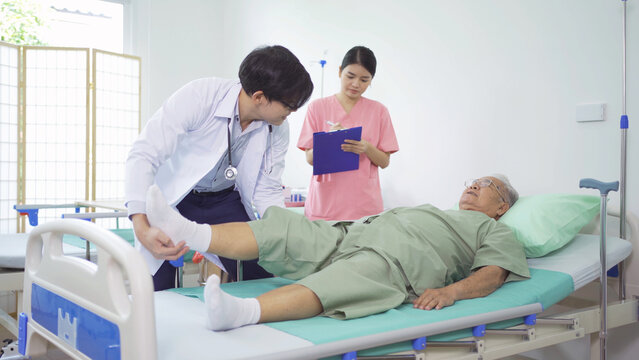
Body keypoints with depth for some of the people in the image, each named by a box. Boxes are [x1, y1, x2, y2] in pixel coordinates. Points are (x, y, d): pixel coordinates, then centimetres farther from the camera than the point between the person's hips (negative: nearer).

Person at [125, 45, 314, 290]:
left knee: (263, 278, -3)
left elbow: (267, 191, -3)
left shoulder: (278, 129, -13)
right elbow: (144, 155, -31)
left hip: (224, 200, 4)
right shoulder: (199, 96, -29)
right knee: (156, 290, -6)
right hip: (173, 197, -4)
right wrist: (141, 227, -42)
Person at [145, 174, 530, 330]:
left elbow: (494, 272, 0)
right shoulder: (434, 210, 41)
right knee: (281, 228, -13)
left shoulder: (493, 230, 21)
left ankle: (241, 312, -59)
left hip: (395, 259, -7)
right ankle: (189, 233, -27)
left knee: (338, 282, -37)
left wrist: (450, 290, -19)